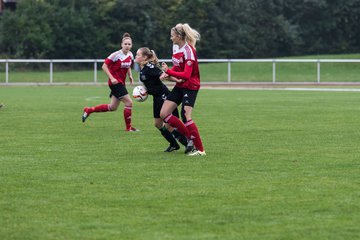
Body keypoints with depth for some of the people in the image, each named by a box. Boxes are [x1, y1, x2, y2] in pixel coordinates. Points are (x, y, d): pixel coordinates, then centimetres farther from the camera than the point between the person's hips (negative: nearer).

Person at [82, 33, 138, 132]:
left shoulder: (130, 55, 4)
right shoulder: (116, 55, -18)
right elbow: (104, 66, -14)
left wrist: (130, 75, 3)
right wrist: (112, 78, -21)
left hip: (121, 83, 8)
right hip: (115, 82, -8)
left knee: (113, 107, 14)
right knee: (129, 102, -11)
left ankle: (88, 110, 26)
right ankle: (128, 127, 1)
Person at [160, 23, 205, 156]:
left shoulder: (188, 50, -20)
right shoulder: (175, 47, 6)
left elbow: (186, 75, -25)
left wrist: (168, 71, -27)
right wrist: (167, 73, -1)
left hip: (190, 86, -9)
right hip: (180, 85, 9)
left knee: (186, 116, -18)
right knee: (164, 114, 2)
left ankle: (200, 149, -10)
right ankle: (189, 136, 11)